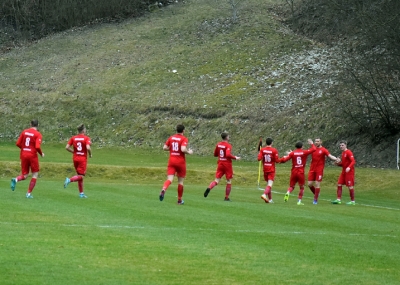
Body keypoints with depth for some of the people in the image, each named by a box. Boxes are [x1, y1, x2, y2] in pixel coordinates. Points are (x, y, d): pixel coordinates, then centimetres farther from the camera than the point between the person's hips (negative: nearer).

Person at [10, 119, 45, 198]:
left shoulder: (24, 132, 6)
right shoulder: (38, 134, -8)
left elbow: (18, 144, 5)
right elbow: (37, 147, -19)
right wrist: (41, 154, 0)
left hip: (23, 155, 4)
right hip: (32, 155, -4)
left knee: (25, 175, 13)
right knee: (35, 174, 12)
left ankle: (16, 180, -21)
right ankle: (29, 193, 5)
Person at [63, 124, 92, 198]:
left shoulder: (73, 138, 5)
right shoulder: (86, 138, -8)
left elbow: (67, 147, 0)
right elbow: (88, 148, -22)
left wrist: (74, 152, 13)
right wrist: (90, 154, -3)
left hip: (75, 158, 5)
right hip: (83, 159, -5)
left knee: (79, 175, 13)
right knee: (81, 176, -4)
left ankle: (81, 193, 14)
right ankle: (69, 180, -30)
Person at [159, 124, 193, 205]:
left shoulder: (171, 138, 6)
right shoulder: (184, 139, -9)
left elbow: (165, 148, 4)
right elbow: (183, 149, -23)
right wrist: (189, 152, -5)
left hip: (171, 161, 3)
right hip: (180, 162, -3)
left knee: (170, 179, -6)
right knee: (180, 181, 11)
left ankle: (164, 189, -38)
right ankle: (179, 200, 19)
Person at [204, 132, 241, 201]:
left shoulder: (218, 144, 7)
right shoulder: (228, 145, -13)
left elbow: (215, 154, 15)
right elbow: (228, 155, -26)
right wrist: (235, 158, -14)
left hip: (220, 164, 5)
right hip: (227, 164, -5)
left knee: (216, 180, 2)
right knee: (229, 181, 9)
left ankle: (209, 188, -28)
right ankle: (227, 197, 10)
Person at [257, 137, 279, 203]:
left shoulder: (262, 150, -2)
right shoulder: (274, 150, -10)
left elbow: (259, 158, -9)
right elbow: (277, 160, -11)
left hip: (265, 169, 4)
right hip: (271, 170, -4)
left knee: (268, 183, 16)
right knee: (270, 184, -8)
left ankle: (270, 199, 19)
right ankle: (264, 194, -31)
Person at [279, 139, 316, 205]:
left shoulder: (292, 153, 1)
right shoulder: (304, 152, -2)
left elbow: (285, 159, -4)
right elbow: (314, 149, 2)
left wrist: (279, 160, 15)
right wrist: (312, 144, 20)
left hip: (294, 172, 1)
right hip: (301, 173, -1)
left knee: (291, 186, 11)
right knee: (302, 187, 12)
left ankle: (288, 193, -20)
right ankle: (299, 201, 6)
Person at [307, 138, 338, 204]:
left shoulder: (323, 150, -5)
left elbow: (330, 156, -16)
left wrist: (336, 159, -32)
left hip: (319, 170, -4)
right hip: (312, 169, 4)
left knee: (317, 184, -5)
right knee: (310, 184, 1)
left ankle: (315, 200, 3)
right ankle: (316, 194, 27)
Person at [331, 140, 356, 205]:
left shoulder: (348, 152, -12)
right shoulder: (343, 153, 14)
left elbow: (353, 161, -22)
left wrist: (349, 167, -37)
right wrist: (339, 163, 1)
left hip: (349, 171, -9)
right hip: (344, 171, 9)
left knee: (350, 186, -4)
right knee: (339, 184, 2)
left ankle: (352, 201, 4)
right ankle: (339, 199, 3)